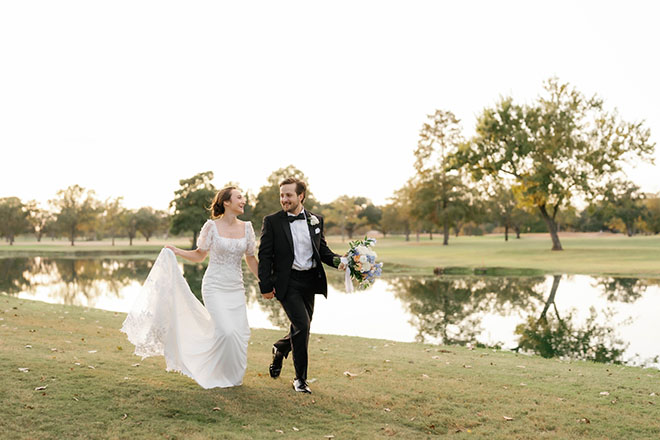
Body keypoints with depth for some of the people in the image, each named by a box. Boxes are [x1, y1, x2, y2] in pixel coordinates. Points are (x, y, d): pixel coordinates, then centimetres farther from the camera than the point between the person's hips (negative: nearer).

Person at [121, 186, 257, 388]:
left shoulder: (246, 227, 4)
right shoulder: (211, 226, -6)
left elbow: (251, 259, 12)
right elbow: (200, 255, 5)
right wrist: (177, 252, -9)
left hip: (236, 288, 4)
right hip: (215, 287, -4)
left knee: (240, 332, -1)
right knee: (226, 331, -15)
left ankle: (234, 375, 22)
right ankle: (220, 375, 9)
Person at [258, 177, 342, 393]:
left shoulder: (316, 220, 7)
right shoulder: (272, 221, -4)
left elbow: (323, 250, 12)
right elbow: (265, 256, -4)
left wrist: (337, 261, -9)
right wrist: (265, 286, -9)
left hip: (310, 281, 5)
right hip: (287, 282, -5)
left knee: (301, 329, 14)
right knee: (302, 326, -13)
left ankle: (279, 349, 46)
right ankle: (300, 378, 4)